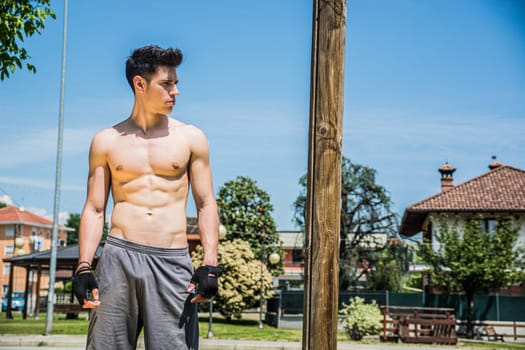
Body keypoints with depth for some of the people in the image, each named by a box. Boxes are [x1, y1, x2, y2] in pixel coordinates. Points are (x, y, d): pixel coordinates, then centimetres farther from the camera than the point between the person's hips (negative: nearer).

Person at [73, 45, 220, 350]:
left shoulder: (191, 138, 9)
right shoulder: (106, 142, 11)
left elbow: (206, 204, 8)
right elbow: (94, 209, 10)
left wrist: (210, 266, -3)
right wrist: (84, 268, -1)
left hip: (172, 262, 0)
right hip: (119, 256, 1)